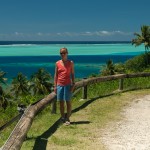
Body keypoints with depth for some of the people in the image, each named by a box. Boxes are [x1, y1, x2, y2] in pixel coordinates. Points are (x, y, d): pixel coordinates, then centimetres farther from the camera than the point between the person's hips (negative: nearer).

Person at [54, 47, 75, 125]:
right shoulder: (57, 63, 6)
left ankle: (67, 119, 9)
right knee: (61, 102, 7)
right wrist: (55, 85, 3)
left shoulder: (71, 63, 2)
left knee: (68, 101, 0)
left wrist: (73, 84, -6)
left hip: (68, 85, -2)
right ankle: (63, 118, 18)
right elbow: (56, 75, 8)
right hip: (59, 85, 2)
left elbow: (72, 74, 2)